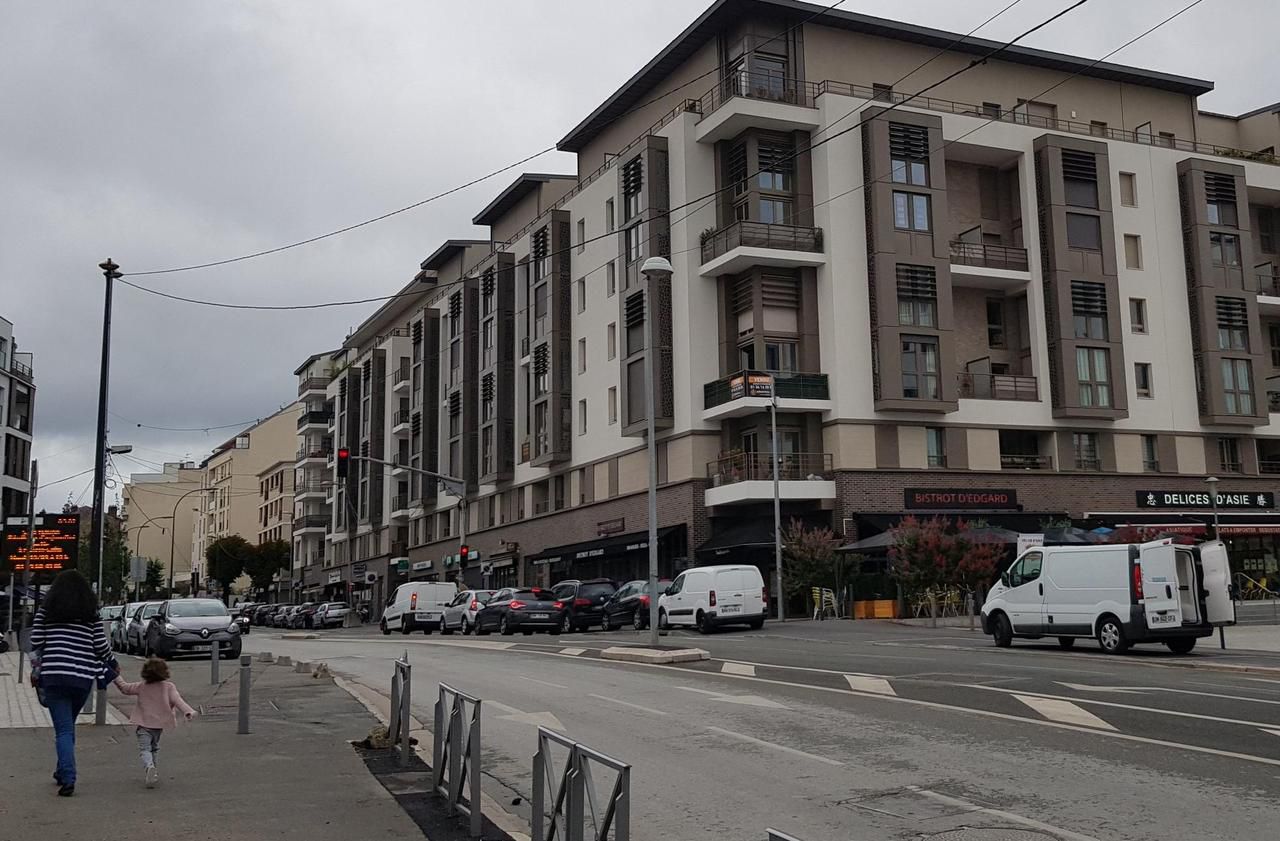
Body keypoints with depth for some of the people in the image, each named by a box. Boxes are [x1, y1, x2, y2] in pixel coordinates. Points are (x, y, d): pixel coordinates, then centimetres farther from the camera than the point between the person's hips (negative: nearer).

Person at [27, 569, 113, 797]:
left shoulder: (46, 611, 5)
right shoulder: (91, 613, 6)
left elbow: (36, 644, 2)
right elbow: (101, 645, 5)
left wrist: (35, 672, 16)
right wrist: (110, 662, 25)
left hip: (54, 675, -2)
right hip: (84, 677, 2)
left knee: (63, 729, -2)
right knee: (68, 725, 20)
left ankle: (68, 779, -12)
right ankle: (63, 772, 28)